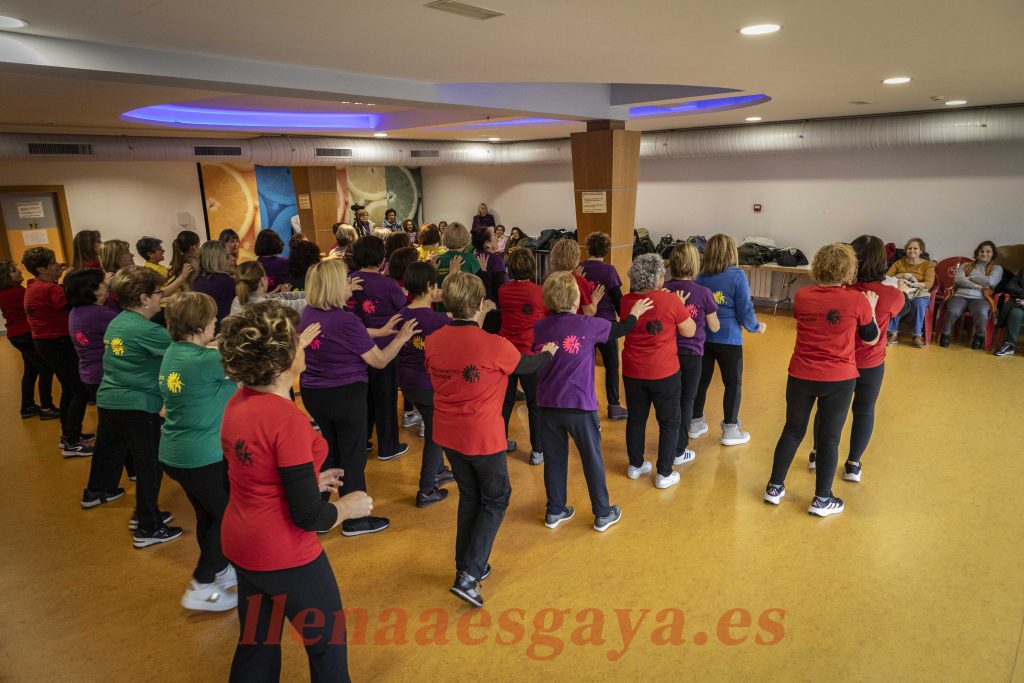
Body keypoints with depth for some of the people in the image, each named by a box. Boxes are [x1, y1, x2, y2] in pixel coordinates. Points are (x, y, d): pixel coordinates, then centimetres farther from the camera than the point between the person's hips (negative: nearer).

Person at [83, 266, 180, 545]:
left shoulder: (116, 323, 8)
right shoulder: (147, 331, -18)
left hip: (108, 400, 9)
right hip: (138, 407, -9)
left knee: (109, 448, 29)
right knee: (150, 465, 1)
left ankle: (96, 492, 53)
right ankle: (148, 528, 7)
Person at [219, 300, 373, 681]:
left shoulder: (237, 403, -3)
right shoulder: (287, 419, -27)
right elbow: (309, 517, -23)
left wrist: (310, 481, 13)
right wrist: (349, 507, -6)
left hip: (241, 546, 8)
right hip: (285, 556, -8)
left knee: (255, 647, 25)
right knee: (328, 646, 16)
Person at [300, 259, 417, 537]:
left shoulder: (309, 313, -1)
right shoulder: (346, 321, -24)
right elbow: (380, 361, -17)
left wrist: (380, 331, 17)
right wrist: (401, 338, -4)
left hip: (312, 394, 7)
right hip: (345, 396, -7)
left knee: (330, 451, 25)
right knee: (353, 457, 9)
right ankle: (354, 520, 22)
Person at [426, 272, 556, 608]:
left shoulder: (434, 341, -8)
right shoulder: (495, 346, -21)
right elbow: (526, 365, 1)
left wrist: (476, 320, 21)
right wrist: (547, 353, 22)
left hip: (447, 434, 6)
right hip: (483, 437, -5)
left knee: (469, 495, 24)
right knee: (496, 499, 15)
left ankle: (467, 565, 34)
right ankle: (469, 575, 8)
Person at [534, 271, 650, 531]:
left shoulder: (539, 328, -4)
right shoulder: (588, 324, -12)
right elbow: (618, 329, 7)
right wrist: (635, 313, 27)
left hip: (548, 405, 3)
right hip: (580, 405, -3)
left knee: (554, 459, 16)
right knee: (592, 460, 12)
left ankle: (555, 512, 27)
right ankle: (603, 514, 24)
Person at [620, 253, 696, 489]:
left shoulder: (626, 301, -5)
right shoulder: (671, 301, -17)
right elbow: (689, 331, -6)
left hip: (633, 372, 4)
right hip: (664, 373, -4)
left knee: (636, 419, 19)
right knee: (669, 422, 12)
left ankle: (635, 465, 32)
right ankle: (664, 474, 17)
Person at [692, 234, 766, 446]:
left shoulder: (701, 277, 1)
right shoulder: (737, 276, -11)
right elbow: (745, 311, -10)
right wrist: (756, 327, 8)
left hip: (702, 337, 4)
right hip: (728, 338, -4)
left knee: (701, 380, 15)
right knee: (733, 383, 10)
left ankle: (695, 423, 26)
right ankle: (730, 430, 16)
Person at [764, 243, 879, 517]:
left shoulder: (802, 296, -4)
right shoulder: (858, 300, -11)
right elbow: (871, 339, 2)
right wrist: (870, 307, 15)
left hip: (801, 375, 2)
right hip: (839, 379, -2)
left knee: (792, 430, 16)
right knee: (830, 438, 10)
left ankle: (774, 487, 25)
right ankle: (822, 499, 21)